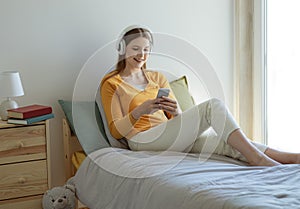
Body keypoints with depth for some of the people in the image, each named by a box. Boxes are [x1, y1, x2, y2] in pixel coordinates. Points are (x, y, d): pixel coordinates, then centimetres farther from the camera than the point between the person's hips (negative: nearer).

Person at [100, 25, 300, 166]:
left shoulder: (158, 78, 20)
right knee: (214, 106, -23)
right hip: (143, 140, -5)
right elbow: (117, 131, -4)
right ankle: (259, 159, -29)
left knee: (226, 142, -22)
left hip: (169, 137, 5)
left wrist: (175, 111, -11)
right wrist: (139, 111, -21)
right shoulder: (111, 83, 4)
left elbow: (177, 118, 14)